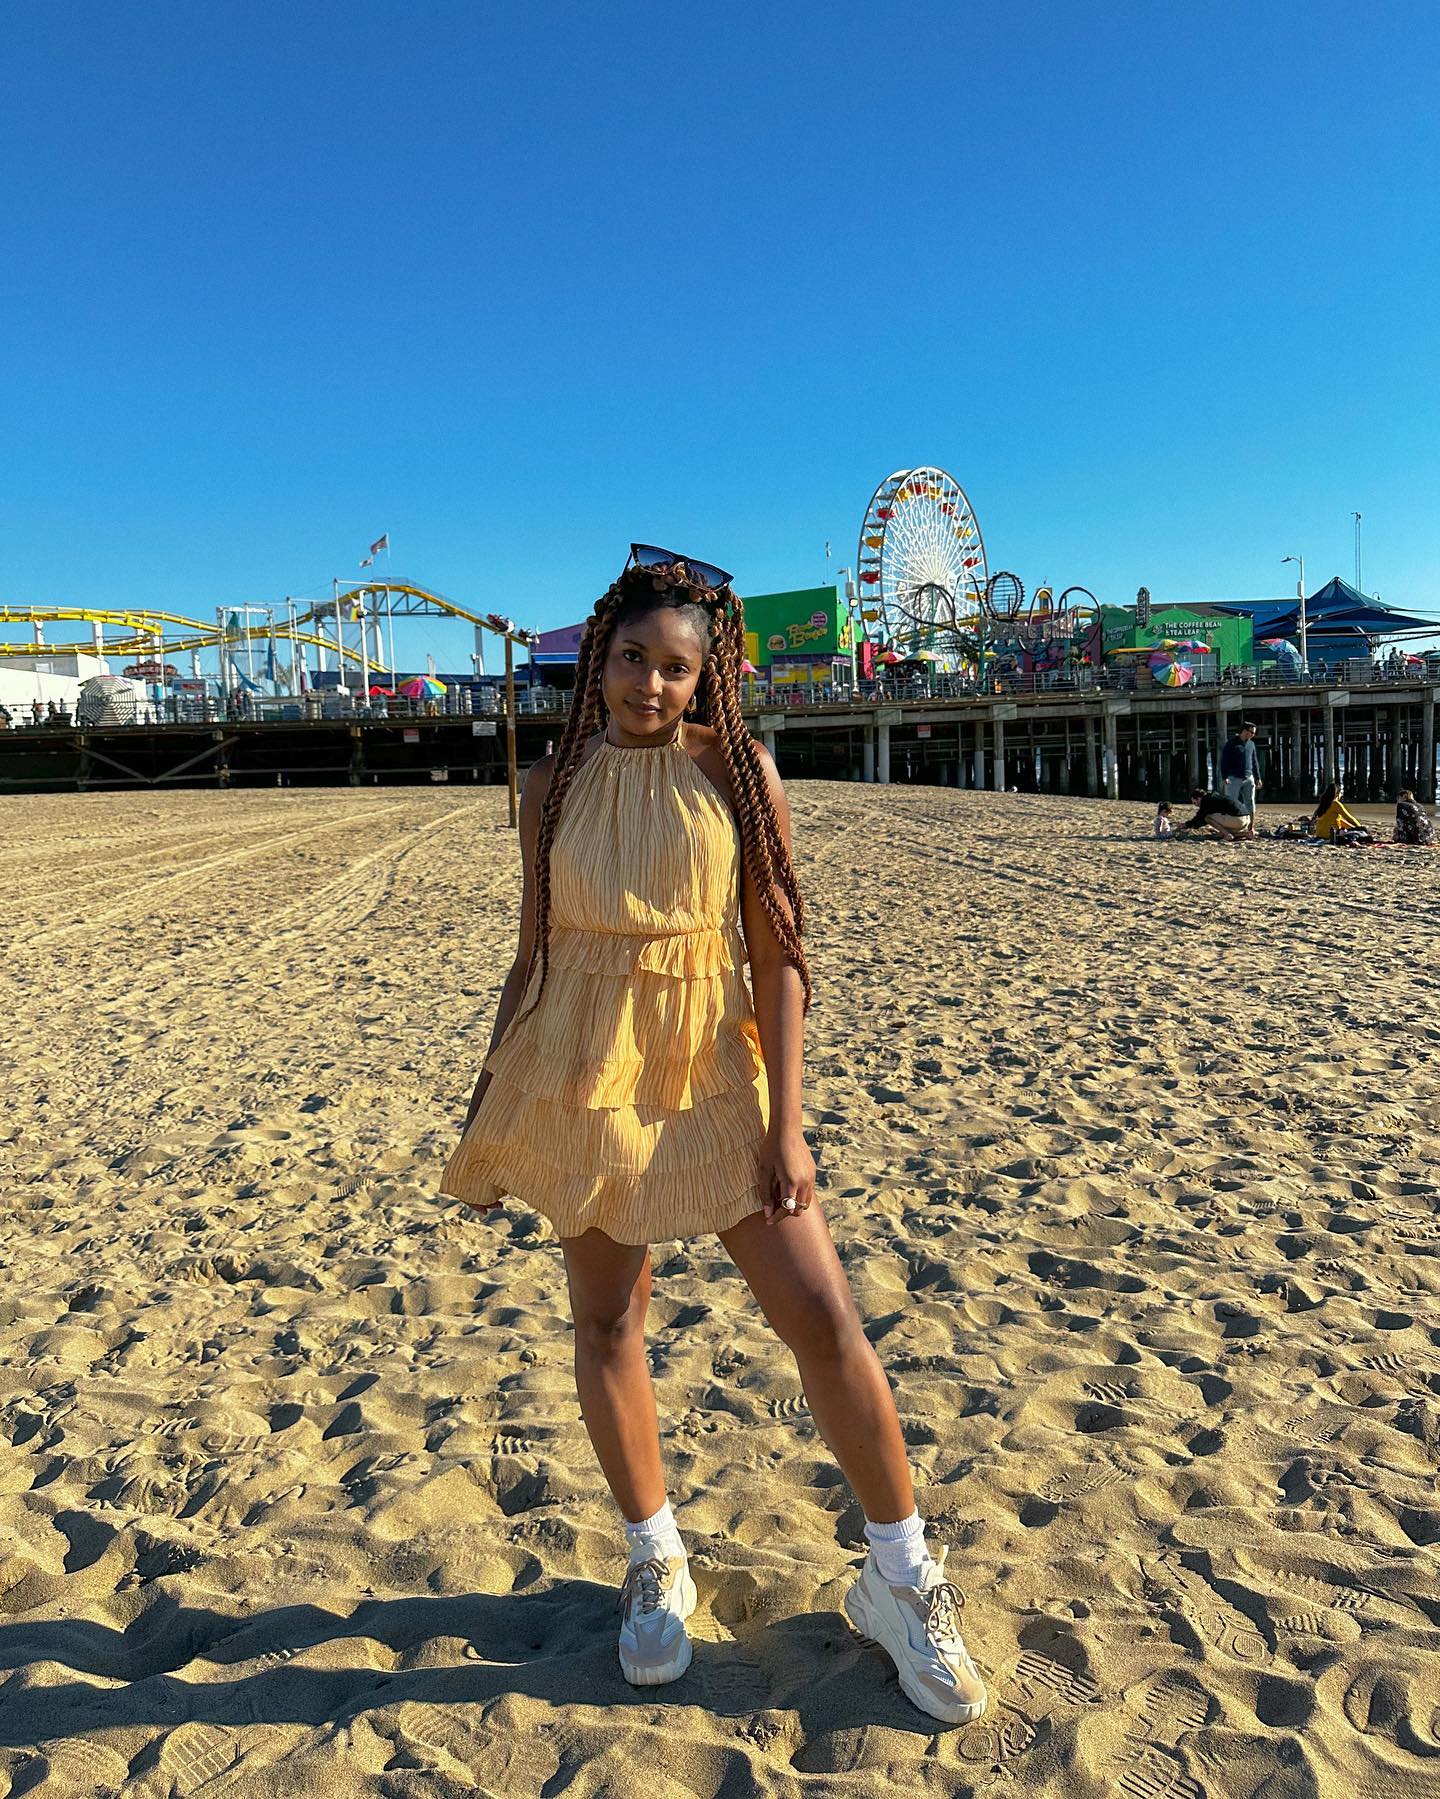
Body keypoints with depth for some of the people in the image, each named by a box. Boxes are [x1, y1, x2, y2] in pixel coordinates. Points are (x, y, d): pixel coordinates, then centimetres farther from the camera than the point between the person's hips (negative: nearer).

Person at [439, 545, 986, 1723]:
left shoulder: (738, 769, -4)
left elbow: (777, 952, -6)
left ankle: (902, 1580, 19)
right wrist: (491, 1109, 10)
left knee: (824, 1319, -2)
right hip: (580, 1075, 2)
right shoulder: (555, 784, 2)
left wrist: (784, 1121, -11)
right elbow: (535, 951, 8)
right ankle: (657, 1565, 33)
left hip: (713, 1072, -2)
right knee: (607, 1321, 11)